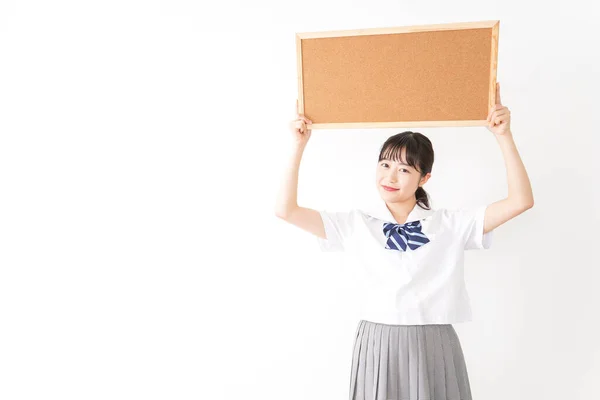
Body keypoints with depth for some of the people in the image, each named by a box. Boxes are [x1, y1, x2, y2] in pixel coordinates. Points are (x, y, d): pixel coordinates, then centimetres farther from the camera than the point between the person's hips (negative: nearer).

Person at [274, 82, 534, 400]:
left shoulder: (451, 225, 1)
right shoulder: (356, 225, 3)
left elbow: (520, 201, -4)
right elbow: (286, 210, 0)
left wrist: (503, 136, -10)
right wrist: (299, 146, -4)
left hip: (433, 349, 0)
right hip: (376, 348, 1)